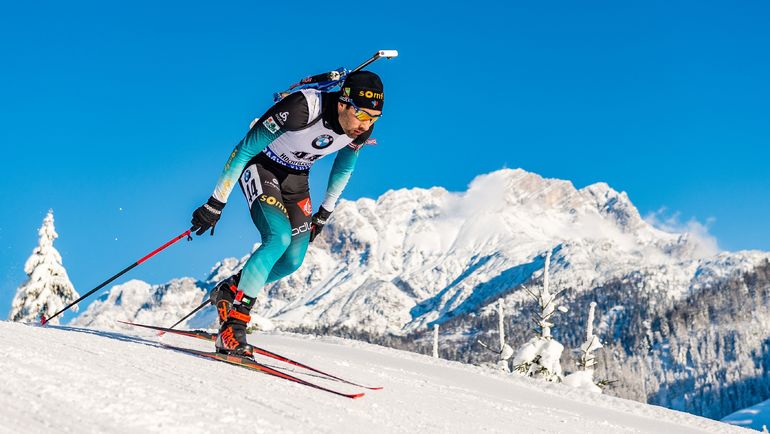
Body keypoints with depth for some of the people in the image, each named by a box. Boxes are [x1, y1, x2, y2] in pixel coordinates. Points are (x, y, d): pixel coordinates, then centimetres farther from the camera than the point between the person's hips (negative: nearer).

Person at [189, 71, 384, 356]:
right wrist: (216, 203, -24)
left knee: (293, 261, -2)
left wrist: (325, 213, 12)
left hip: (296, 178, 6)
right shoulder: (301, 108, -37)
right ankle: (232, 325, -21)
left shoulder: (362, 127, -18)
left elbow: (343, 169, 5)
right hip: (260, 166, -6)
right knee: (279, 238, -27)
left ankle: (229, 290, 23)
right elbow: (244, 150, -27)